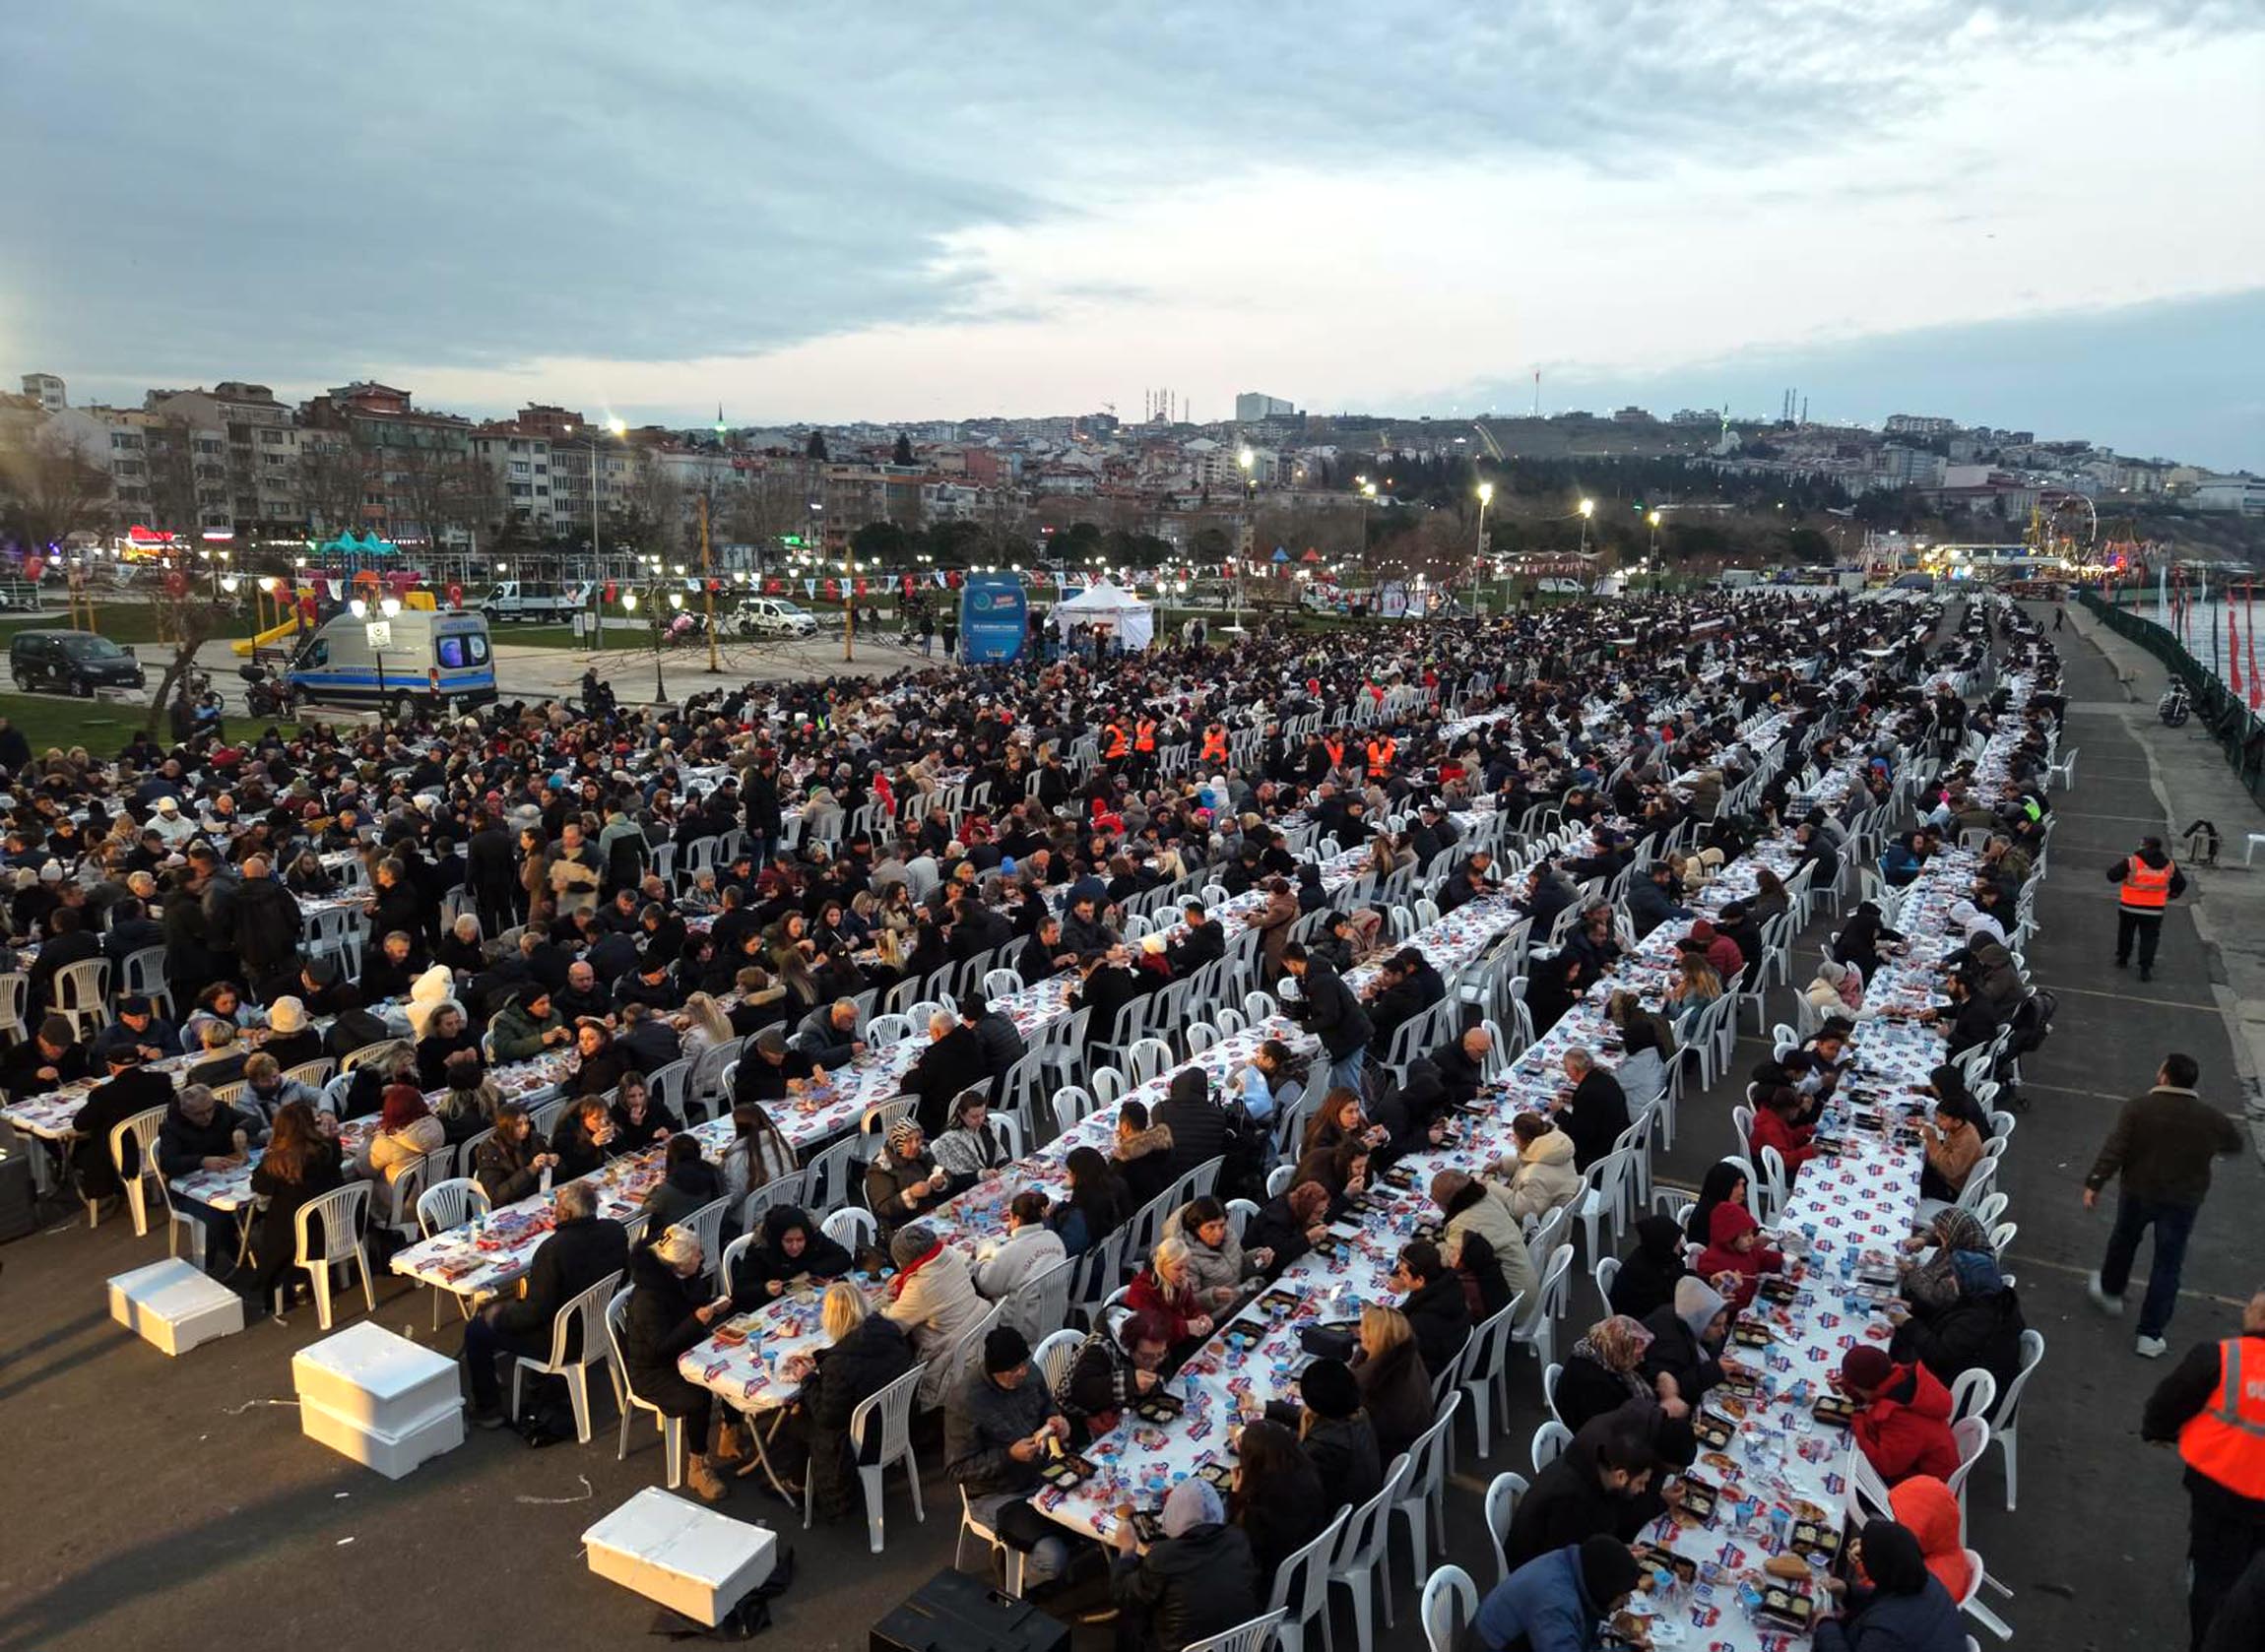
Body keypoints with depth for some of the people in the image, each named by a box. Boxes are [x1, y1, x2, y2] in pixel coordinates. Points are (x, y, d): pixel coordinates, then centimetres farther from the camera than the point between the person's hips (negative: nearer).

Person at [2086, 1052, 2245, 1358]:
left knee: (2124, 1241, 25)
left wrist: (2094, 1184, -12)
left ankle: (2110, 1292, 46)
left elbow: (2114, 1150, -18)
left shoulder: (2138, 1108, -16)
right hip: (2183, 1202, 0)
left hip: (2137, 1193, 0)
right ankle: (2150, 1335, 9)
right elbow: (2235, 1143, 10)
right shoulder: (2210, 1118, -10)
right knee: (2167, 1266, 8)